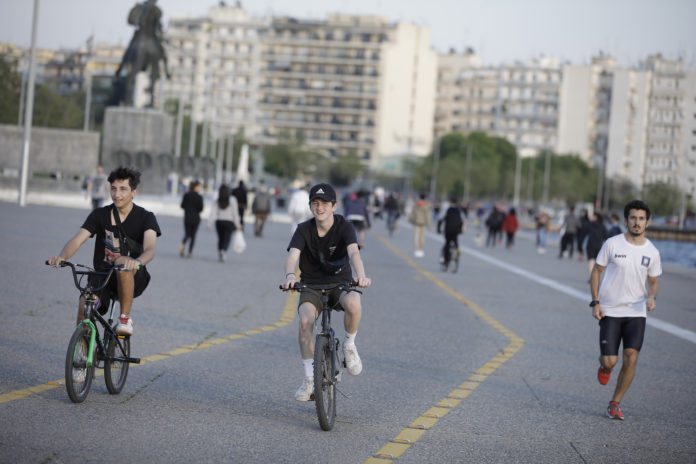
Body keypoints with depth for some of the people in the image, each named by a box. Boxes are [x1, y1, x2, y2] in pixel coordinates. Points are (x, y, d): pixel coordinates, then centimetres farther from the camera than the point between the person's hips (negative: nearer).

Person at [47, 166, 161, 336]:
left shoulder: (145, 217, -4)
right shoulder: (100, 215, 3)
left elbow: (150, 249, -22)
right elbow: (77, 240, -10)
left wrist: (137, 262, -47)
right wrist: (61, 257, -34)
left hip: (133, 279, -2)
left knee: (123, 264, -37)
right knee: (85, 305, -27)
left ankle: (125, 318, -20)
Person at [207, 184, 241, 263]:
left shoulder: (217, 201, 0)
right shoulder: (232, 199, -6)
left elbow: (213, 212, -5)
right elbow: (235, 212, -7)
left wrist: (209, 224, -4)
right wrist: (237, 224, -2)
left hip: (219, 222, 2)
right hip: (229, 222, -2)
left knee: (220, 239, 14)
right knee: (226, 239, -3)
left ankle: (220, 254, 13)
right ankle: (223, 251, -28)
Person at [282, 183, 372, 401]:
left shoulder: (344, 227, -12)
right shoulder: (304, 229, -8)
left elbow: (354, 252, -29)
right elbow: (293, 255, -23)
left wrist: (361, 275, -50)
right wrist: (290, 276, -46)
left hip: (341, 283, -1)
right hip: (311, 285, 1)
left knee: (354, 303, -36)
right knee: (305, 320, -28)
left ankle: (349, 345, -6)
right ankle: (309, 378, -14)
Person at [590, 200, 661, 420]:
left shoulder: (652, 252, 2)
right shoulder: (612, 244, -5)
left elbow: (653, 282, 13)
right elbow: (596, 271, 3)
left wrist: (651, 297, -10)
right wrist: (595, 303, -6)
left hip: (636, 313, 2)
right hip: (610, 311, -2)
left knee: (631, 359, -9)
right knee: (610, 361, -8)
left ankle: (615, 404, 7)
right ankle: (605, 366, 32)